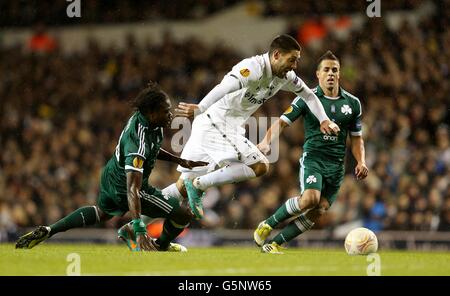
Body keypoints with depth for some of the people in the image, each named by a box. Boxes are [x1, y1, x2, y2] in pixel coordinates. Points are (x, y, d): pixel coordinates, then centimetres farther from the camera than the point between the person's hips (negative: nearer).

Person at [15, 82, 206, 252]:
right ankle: (162, 246, 26)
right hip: (122, 187, -9)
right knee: (184, 214, -4)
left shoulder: (140, 116, -11)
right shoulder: (138, 144, -37)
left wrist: (180, 161, 7)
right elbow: (132, 189, -42)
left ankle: (47, 231, 30)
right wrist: (139, 229, -48)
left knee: (102, 213, 38)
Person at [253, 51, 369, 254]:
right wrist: (267, 141, -24)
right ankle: (267, 225, -7)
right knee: (310, 199, -28)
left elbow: (356, 138, 18)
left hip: (336, 165, 4)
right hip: (312, 158, -4)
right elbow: (282, 122, -6)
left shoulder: (352, 103, 10)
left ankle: (273, 244, 3)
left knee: (318, 212, -8)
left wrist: (361, 162, 1)